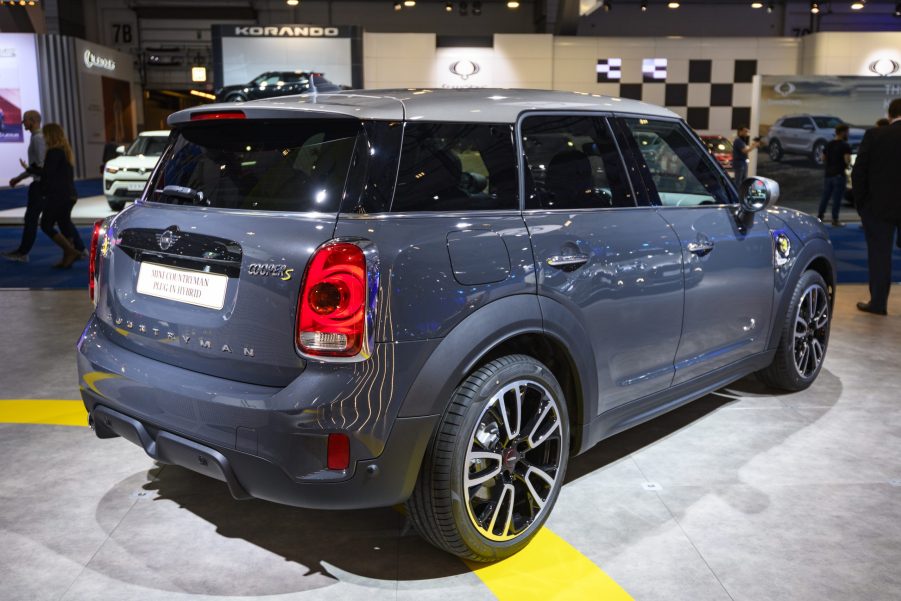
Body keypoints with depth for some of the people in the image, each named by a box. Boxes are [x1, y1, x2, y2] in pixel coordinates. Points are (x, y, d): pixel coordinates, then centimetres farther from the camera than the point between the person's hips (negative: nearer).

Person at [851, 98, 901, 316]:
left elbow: (858, 173, -6)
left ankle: (878, 302, 8)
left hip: (879, 206, -1)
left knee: (878, 255, 5)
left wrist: (861, 204, 4)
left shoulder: (874, 135, -6)